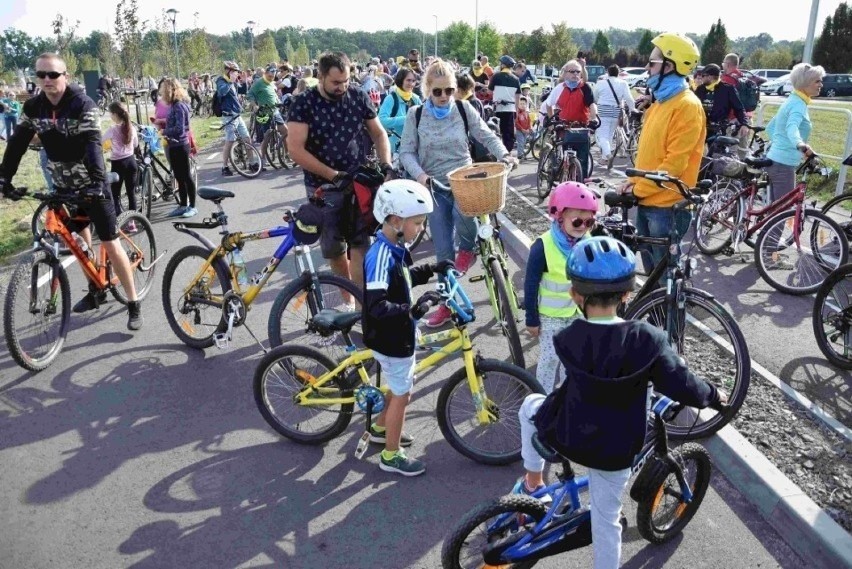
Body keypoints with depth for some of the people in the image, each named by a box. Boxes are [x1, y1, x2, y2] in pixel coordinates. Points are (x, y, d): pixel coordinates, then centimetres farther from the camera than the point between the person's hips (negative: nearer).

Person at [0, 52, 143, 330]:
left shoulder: (83, 104, -17)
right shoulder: (33, 107, -1)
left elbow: (93, 144, -28)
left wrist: (97, 181, -41)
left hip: (91, 185, -6)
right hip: (64, 186, 6)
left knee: (111, 245, -5)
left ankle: (134, 303, 4)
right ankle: (98, 291, 34)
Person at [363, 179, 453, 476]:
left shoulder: (395, 247, 0)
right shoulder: (381, 256, -29)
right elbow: (377, 307, -36)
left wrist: (431, 269, 10)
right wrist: (414, 310, -44)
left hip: (400, 334, 9)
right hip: (390, 339, -9)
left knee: (400, 386, 26)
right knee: (402, 395, 6)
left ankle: (380, 427, 49)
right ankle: (391, 456, 24)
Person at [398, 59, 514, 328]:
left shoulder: (464, 109, -2)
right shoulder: (416, 115, -2)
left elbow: (487, 136, 1)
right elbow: (406, 152, -4)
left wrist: (504, 155, -17)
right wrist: (419, 174, -22)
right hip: (436, 187, 1)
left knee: (461, 214, -36)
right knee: (443, 249, 3)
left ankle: (468, 248, 0)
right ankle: (447, 303, 19)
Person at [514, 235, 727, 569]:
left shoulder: (567, 339, -15)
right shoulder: (648, 340, -17)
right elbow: (680, 386, -10)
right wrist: (714, 396, 11)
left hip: (564, 438, -1)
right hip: (615, 451, 1)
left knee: (530, 405, 29)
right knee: (606, 520, 20)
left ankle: (533, 481, 35)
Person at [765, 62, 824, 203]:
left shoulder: (792, 100, 15)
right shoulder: (799, 104, -15)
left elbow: (770, 128, 24)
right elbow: (792, 127, -36)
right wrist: (800, 145, -53)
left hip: (775, 160, 10)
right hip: (783, 164, -10)